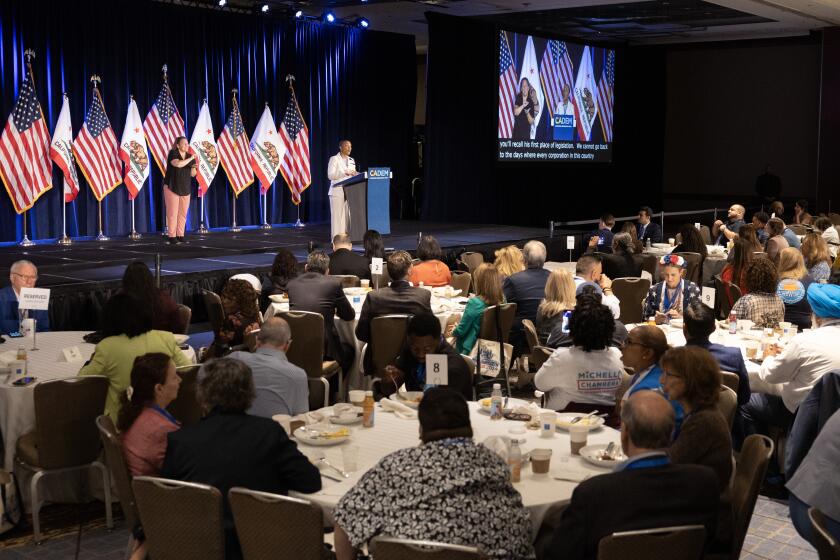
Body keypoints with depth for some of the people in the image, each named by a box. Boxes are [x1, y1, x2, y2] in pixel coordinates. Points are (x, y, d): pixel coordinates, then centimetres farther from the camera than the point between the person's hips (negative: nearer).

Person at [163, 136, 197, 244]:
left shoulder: (190, 156, 8)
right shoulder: (173, 153, -8)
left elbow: (192, 174, 10)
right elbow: (178, 164, -29)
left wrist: (194, 167, -10)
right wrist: (190, 159, -22)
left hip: (185, 189, 5)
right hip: (171, 188, -5)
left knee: (183, 213, 4)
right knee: (172, 213, -5)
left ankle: (180, 236, 10)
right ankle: (172, 237, -2)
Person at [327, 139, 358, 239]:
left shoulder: (351, 160, 18)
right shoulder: (334, 159, -2)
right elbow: (330, 175, -11)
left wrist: (356, 174, -1)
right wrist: (345, 172, -19)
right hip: (337, 192, -6)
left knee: (348, 216, 1)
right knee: (338, 216, -7)